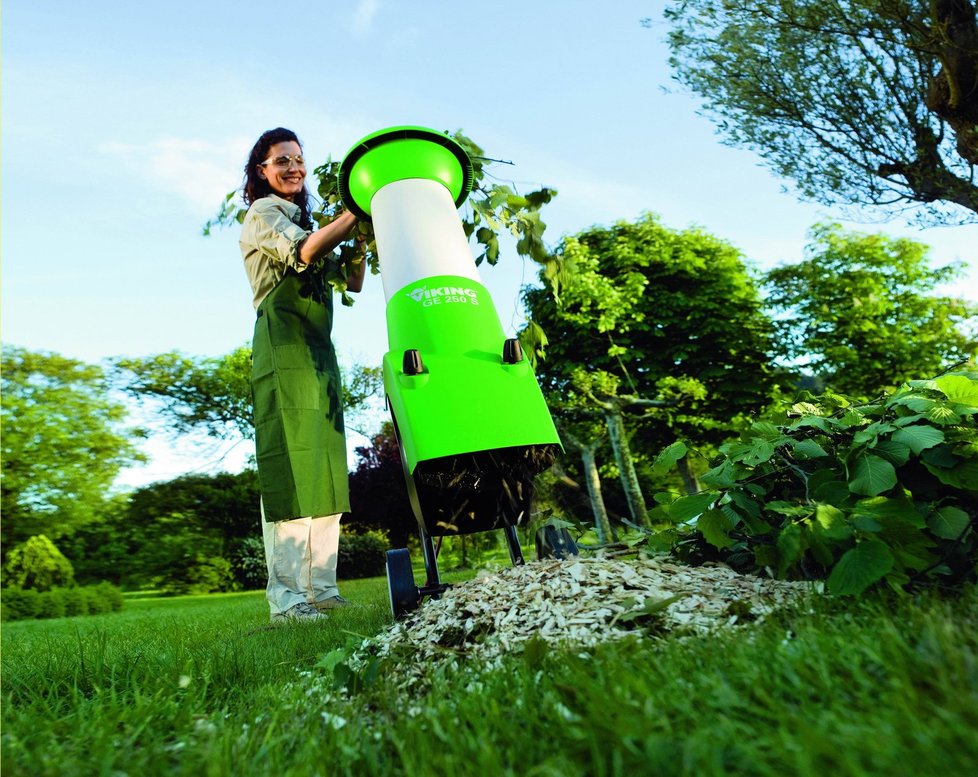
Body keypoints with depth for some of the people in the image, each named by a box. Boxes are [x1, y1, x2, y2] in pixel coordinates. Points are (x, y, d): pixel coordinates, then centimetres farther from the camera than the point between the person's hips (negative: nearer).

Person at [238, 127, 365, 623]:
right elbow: (306, 253, -16)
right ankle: (285, 598, -11)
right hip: (283, 344, -8)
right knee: (291, 465, -14)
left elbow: (352, 281, 19)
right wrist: (355, 213, -13)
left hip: (318, 349, 8)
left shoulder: (303, 220, 27)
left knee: (324, 465, 2)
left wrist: (361, 235, 8)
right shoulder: (261, 214, 5)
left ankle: (320, 588, 6)